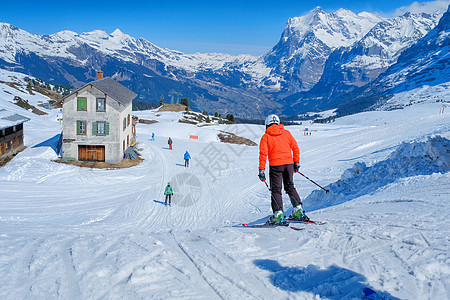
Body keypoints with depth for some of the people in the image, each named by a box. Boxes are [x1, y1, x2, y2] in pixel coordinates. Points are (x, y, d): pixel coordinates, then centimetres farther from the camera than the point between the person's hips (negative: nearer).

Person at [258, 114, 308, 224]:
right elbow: (295, 148, 8)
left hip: (275, 165, -4)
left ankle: (278, 214, -6)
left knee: (276, 190, 2)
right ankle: (298, 210, 14)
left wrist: (261, 170, -7)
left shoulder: (266, 137, -1)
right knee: (290, 187, 17)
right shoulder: (286, 133, 9)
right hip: (289, 163, 4)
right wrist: (296, 162, 17)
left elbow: (263, 154, -8)